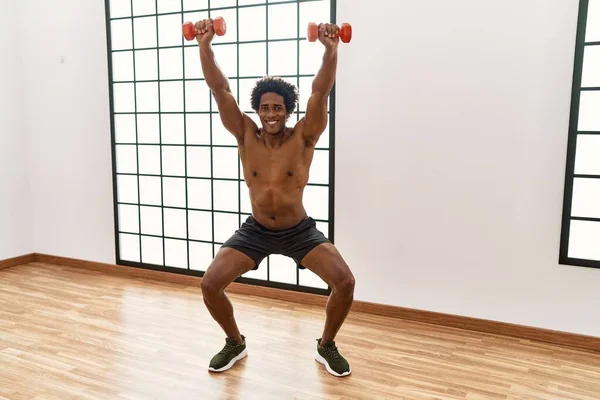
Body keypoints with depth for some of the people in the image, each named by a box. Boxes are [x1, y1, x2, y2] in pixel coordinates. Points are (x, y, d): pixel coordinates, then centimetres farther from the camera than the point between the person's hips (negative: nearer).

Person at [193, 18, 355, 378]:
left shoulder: (304, 137, -13)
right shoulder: (246, 136, -9)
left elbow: (321, 92, -24)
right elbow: (220, 89, -15)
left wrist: (331, 49, -37)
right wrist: (205, 45, -25)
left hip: (300, 231, -1)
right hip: (256, 231, 2)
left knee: (345, 282, -18)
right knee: (210, 284, -11)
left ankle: (326, 346, 10)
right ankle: (236, 343, 18)